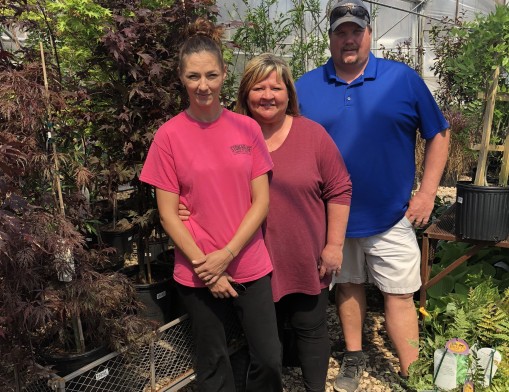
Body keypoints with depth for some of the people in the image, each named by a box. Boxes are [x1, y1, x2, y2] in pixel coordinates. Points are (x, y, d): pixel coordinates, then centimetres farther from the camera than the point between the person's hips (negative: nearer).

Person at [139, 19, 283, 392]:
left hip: (251, 266, 2)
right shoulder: (169, 135, -7)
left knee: (269, 358, 10)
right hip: (198, 274, -1)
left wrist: (226, 255, -11)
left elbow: (261, 201, -3)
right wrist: (204, 267, -11)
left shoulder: (247, 128, -1)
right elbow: (168, 214, -6)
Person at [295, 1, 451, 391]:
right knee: (347, 286, 17)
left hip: (391, 216, -1)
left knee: (399, 296, 4)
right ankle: (354, 357, 37)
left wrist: (427, 192, -4)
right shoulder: (306, 87, 0)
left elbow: (438, 134, 3)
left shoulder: (403, 78, -3)